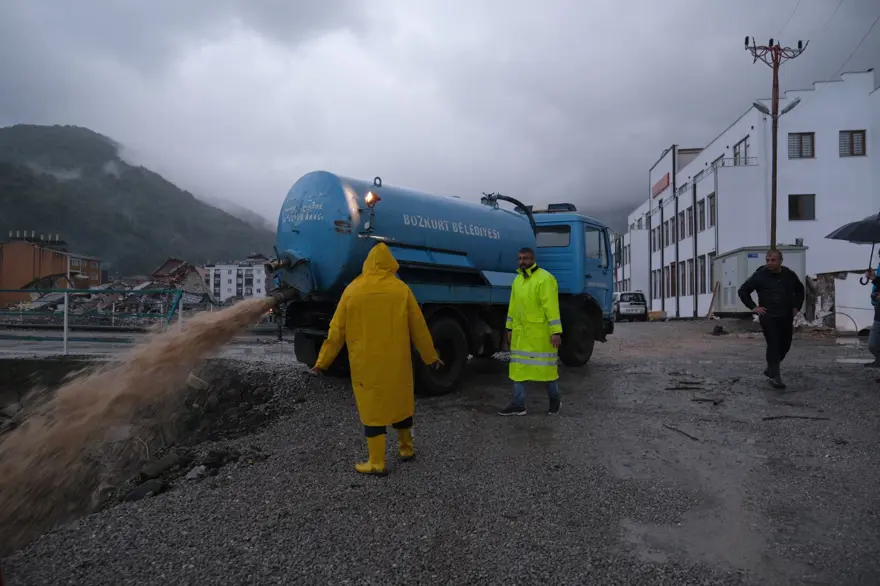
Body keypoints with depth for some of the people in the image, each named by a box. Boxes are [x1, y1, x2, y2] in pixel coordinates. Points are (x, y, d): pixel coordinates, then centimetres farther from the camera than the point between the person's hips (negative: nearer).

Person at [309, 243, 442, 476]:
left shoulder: (353, 290, -4)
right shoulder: (401, 289, -4)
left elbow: (336, 331, -1)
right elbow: (419, 328, 2)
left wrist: (322, 362, 8)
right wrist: (431, 356, 14)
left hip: (366, 364, -1)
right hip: (396, 362, 1)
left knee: (372, 408, 5)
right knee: (401, 402, 18)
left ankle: (376, 462, 9)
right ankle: (406, 449, 31)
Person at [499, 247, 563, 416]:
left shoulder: (545, 278, -12)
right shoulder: (517, 280, 13)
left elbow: (552, 307, -17)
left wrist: (555, 332, -21)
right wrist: (510, 328, 16)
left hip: (540, 332, -7)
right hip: (520, 332, 7)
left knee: (546, 367, 4)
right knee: (518, 367, 6)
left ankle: (555, 400, 25)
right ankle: (518, 405, 13)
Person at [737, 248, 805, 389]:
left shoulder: (789, 275, 6)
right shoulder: (759, 275, -6)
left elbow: (800, 290, 25)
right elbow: (743, 291, 0)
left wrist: (796, 307, 14)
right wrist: (753, 307, -6)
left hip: (786, 317, 5)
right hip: (768, 317, -5)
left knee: (785, 346, 11)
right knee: (773, 346, -10)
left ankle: (770, 369, 30)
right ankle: (775, 376, -5)